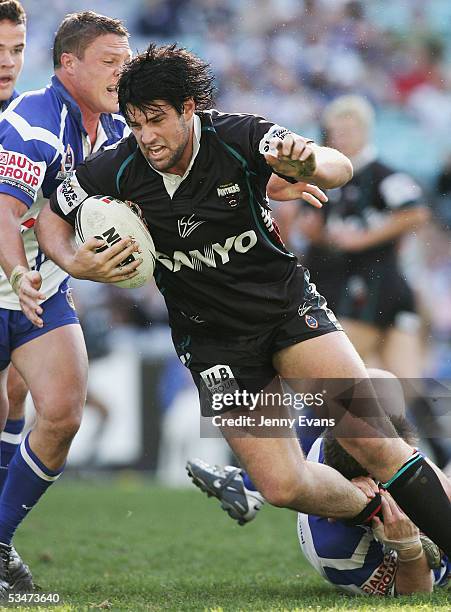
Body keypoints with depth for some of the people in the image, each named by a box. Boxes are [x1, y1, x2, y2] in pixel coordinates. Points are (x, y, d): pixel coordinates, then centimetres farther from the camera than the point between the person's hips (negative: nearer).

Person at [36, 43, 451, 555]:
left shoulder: (237, 138, -18)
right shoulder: (116, 172, -13)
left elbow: (340, 169, -26)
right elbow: (52, 216, 5)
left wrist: (308, 164, -50)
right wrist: (75, 264, -16)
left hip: (286, 301, -1)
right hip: (211, 336, 1)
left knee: (374, 444, -15)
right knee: (282, 485, -12)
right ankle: (376, 517, 17)